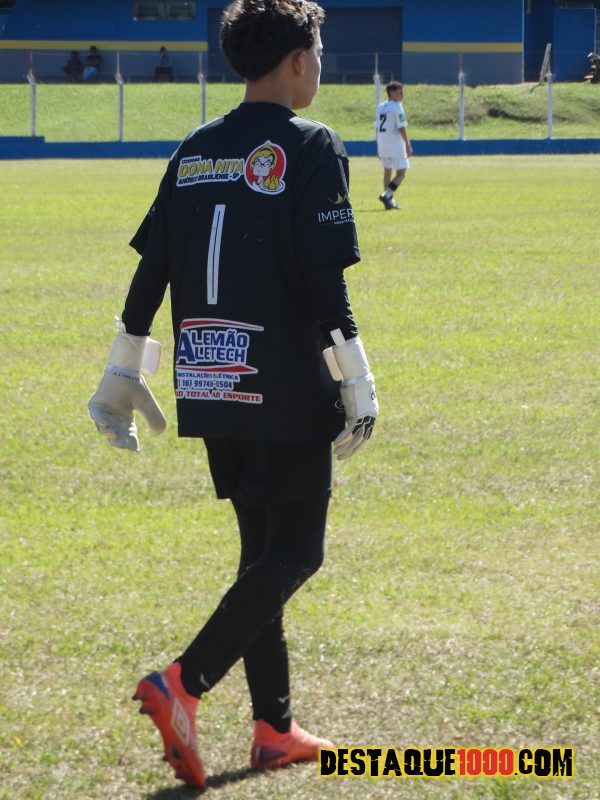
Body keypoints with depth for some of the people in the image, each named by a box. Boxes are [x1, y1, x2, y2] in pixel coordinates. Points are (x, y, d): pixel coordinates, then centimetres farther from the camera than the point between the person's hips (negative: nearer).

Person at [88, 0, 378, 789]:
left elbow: (150, 271, 10)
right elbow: (324, 280, -16)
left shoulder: (195, 152, 10)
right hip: (287, 389, -7)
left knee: (264, 548, 16)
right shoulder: (310, 148, -9)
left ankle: (274, 727, 17)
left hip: (210, 389, 7)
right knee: (293, 554, -1)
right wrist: (357, 388, -11)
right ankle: (183, 683, -18)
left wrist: (122, 377, 16)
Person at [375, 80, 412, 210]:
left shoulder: (380, 107, 11)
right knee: (401, 173, -2)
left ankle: (389, 201, 16)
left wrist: (379, 147, 20)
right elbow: (401, 128, -16)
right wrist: (408, 145, -13)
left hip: (382, 144, 8)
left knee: (387, 171, 15)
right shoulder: (397, 106, -12)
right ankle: (387, 195, -18)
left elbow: (377, 127, 15)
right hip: (395, 144, -8)